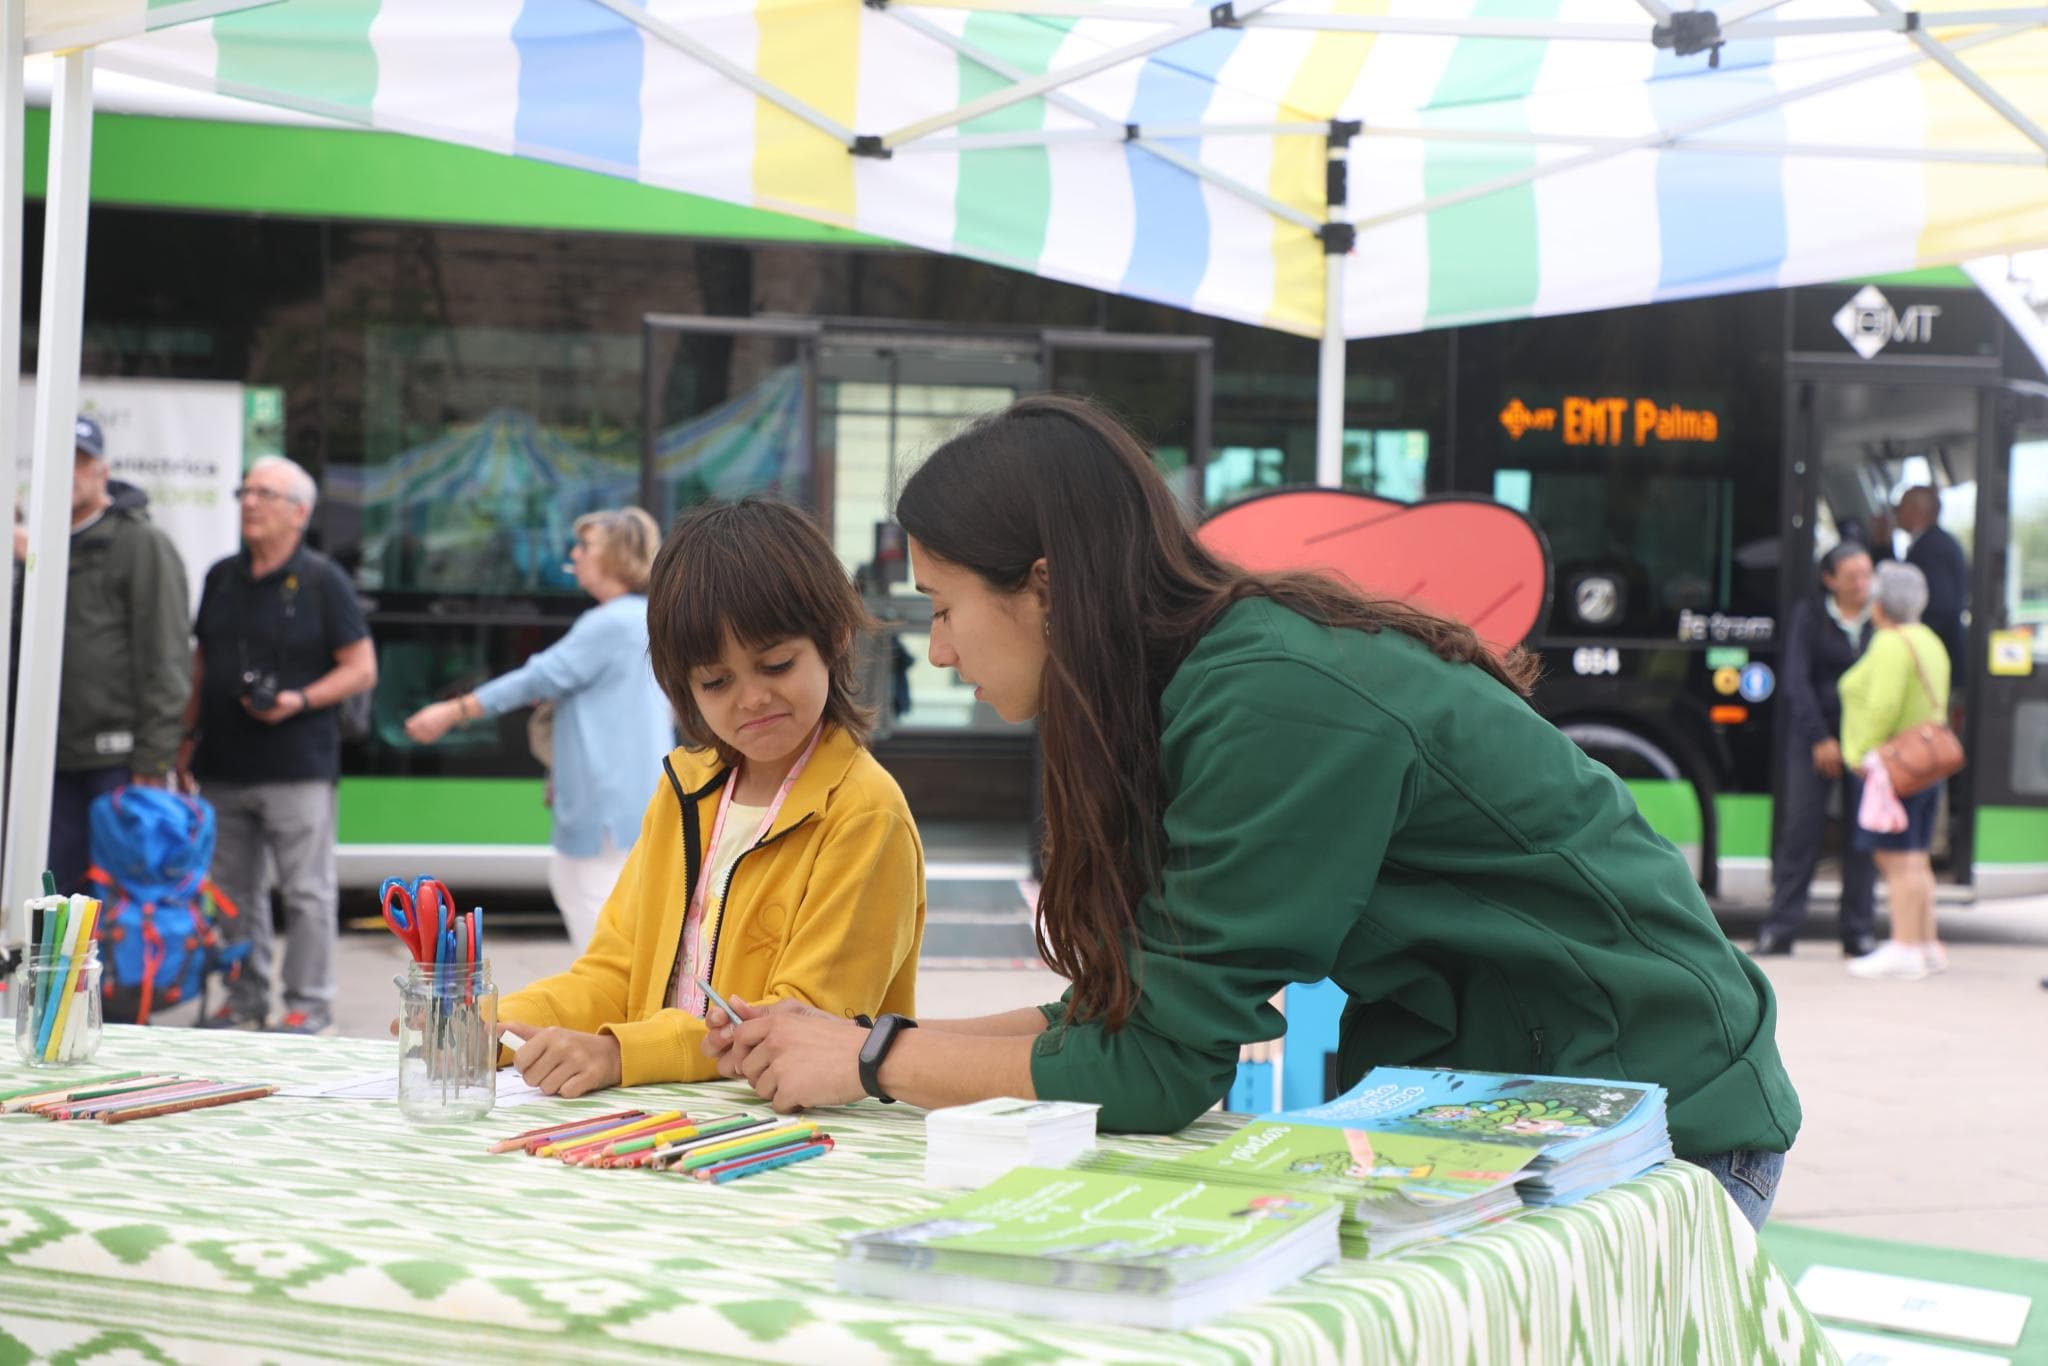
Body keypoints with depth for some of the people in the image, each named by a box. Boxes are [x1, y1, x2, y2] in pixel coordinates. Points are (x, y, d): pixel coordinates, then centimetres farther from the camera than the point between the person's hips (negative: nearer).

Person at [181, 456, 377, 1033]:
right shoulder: (222, 578, 14)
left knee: (307, 892, -2)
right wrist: (187, 735, 13)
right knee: (233, 890, 10)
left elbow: (362, 669, -3)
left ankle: (308, 1003, 5)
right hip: (223, 766, 6)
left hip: (298, 768, -6)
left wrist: (301, 700, -16)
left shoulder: (321, 580, -2)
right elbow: (201, 663, 21)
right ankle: (245, 998, 20)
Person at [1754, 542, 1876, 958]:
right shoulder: (1808, 616, 2)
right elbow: (1795, 681, -3)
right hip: (1813, 735, -1)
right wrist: (1820, 738, -10)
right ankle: (1780, 927, -1)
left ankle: (1858, 929, 9)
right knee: (1800, 826, -5)